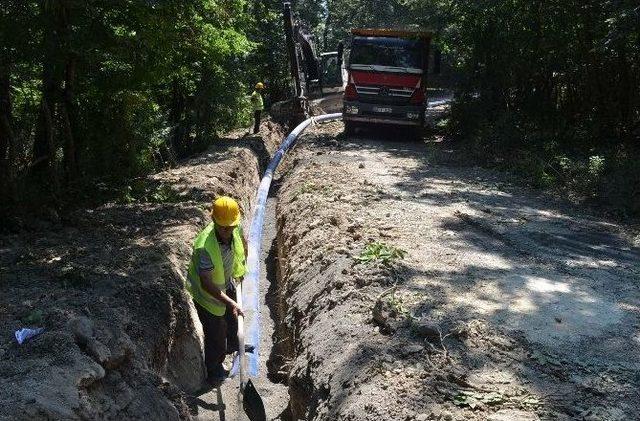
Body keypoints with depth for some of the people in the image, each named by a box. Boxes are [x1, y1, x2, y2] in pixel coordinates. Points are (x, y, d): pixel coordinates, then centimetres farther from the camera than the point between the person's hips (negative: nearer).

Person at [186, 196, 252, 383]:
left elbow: (243, 241, 4)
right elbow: (206, 284, -41)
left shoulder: (235, 229, -23)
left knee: (233, 317, 31)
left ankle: (233, 345, 63)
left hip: (227, 283, 7)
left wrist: (241, 267, 6)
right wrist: (230, 303, -45)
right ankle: (213, 371, 37)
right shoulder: (204, 247, -43)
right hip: (207, 293, -7)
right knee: (215, 333, 9)